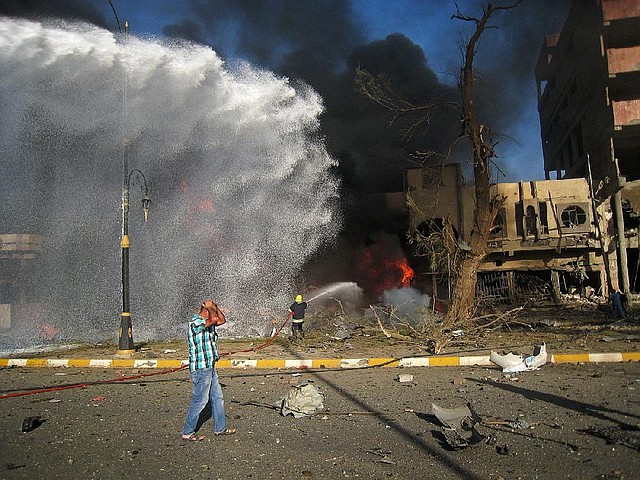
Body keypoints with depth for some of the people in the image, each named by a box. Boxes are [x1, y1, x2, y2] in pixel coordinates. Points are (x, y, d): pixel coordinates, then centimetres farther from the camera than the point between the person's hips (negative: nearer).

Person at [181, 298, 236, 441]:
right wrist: (210, 307, -12)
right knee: (200, 400, -2)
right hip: (200, 368, -10)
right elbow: (214, 318, -29)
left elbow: (222, 320, 15)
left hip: (209, 367, 10)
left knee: (217, 396, 15)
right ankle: (187, 432, 10)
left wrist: (215, 306, 5)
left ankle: (220, 427, 27)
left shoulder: (207, 322, 11)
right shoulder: (195, 322, -18)